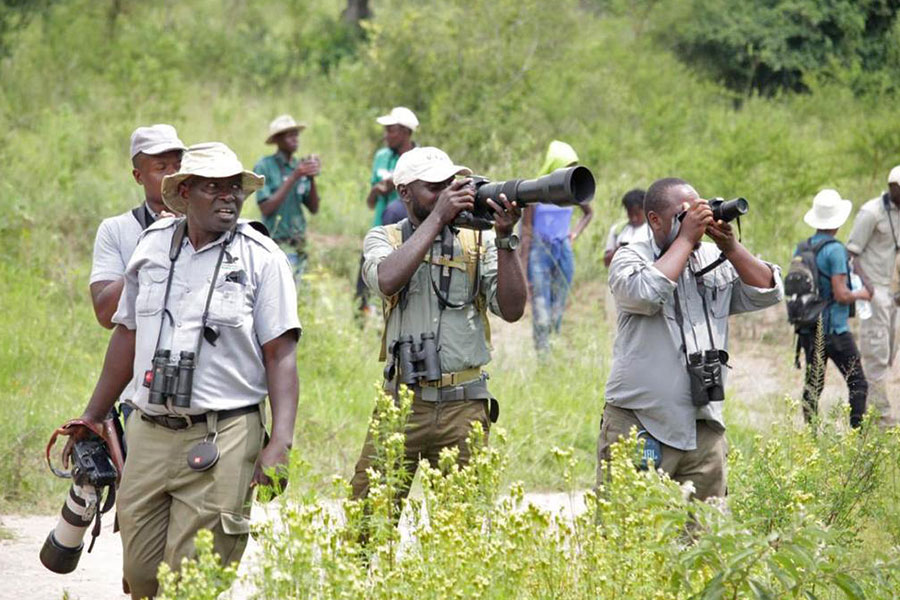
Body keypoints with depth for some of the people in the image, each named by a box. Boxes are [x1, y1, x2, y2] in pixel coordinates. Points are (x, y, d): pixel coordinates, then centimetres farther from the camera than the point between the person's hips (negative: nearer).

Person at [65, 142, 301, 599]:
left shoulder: (261, 258, -2)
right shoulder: (152, 246, 10)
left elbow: (280, 355, -5)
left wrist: (281, 442, -16)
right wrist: (92, 416, 23)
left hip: (221, 439, -4)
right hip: (148, 435, 4)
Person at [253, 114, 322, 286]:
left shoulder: (300, 166, 12)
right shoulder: (264, 167, -4)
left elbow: (314, 208, 11)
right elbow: (266, 208, -14)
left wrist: (312, 179, -6)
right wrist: (293, 177, -16)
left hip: (298, 244, 6)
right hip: (277, 244, -6)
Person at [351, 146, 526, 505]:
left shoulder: (477, 242, 7)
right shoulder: (384, 239, 6)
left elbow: (512, 310, -3)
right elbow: (387, 280, -17)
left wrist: (504, 238, -13)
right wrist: (438, 217, -16)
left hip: (464, 406, 1)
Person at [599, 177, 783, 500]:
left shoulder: (715, 260, 13)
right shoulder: (630, 257, 1)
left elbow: (768, 292, 7)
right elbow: (646, 294, -20)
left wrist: (730, 246, -5)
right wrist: (685, 239, -11)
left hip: (703, 430, 5)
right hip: (638, 424, -5)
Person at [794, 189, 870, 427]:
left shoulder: (801, 249, 6)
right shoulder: (835, 249, -15)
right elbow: (841, 295, -18)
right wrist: (861, 294, 1)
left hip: (808, 330, 7)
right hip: (834, 329, -7)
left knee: (813, 385, 11)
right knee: (858, 384, -1)